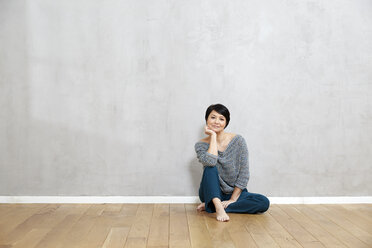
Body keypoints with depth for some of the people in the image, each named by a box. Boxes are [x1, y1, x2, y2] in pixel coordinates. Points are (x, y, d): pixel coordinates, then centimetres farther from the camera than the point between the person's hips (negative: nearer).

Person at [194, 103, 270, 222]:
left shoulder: (238, 140, -8)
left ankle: (210, 206, -21)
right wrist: (213, 136, -20)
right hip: (211, 193, -2)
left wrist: (233, 199, -13)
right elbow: (210, 162, -30)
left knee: (264, 202, -23)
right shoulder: (201, 145, -7)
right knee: (210, 168, -29)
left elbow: (244, 173, -8)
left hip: (234, 193, 2)